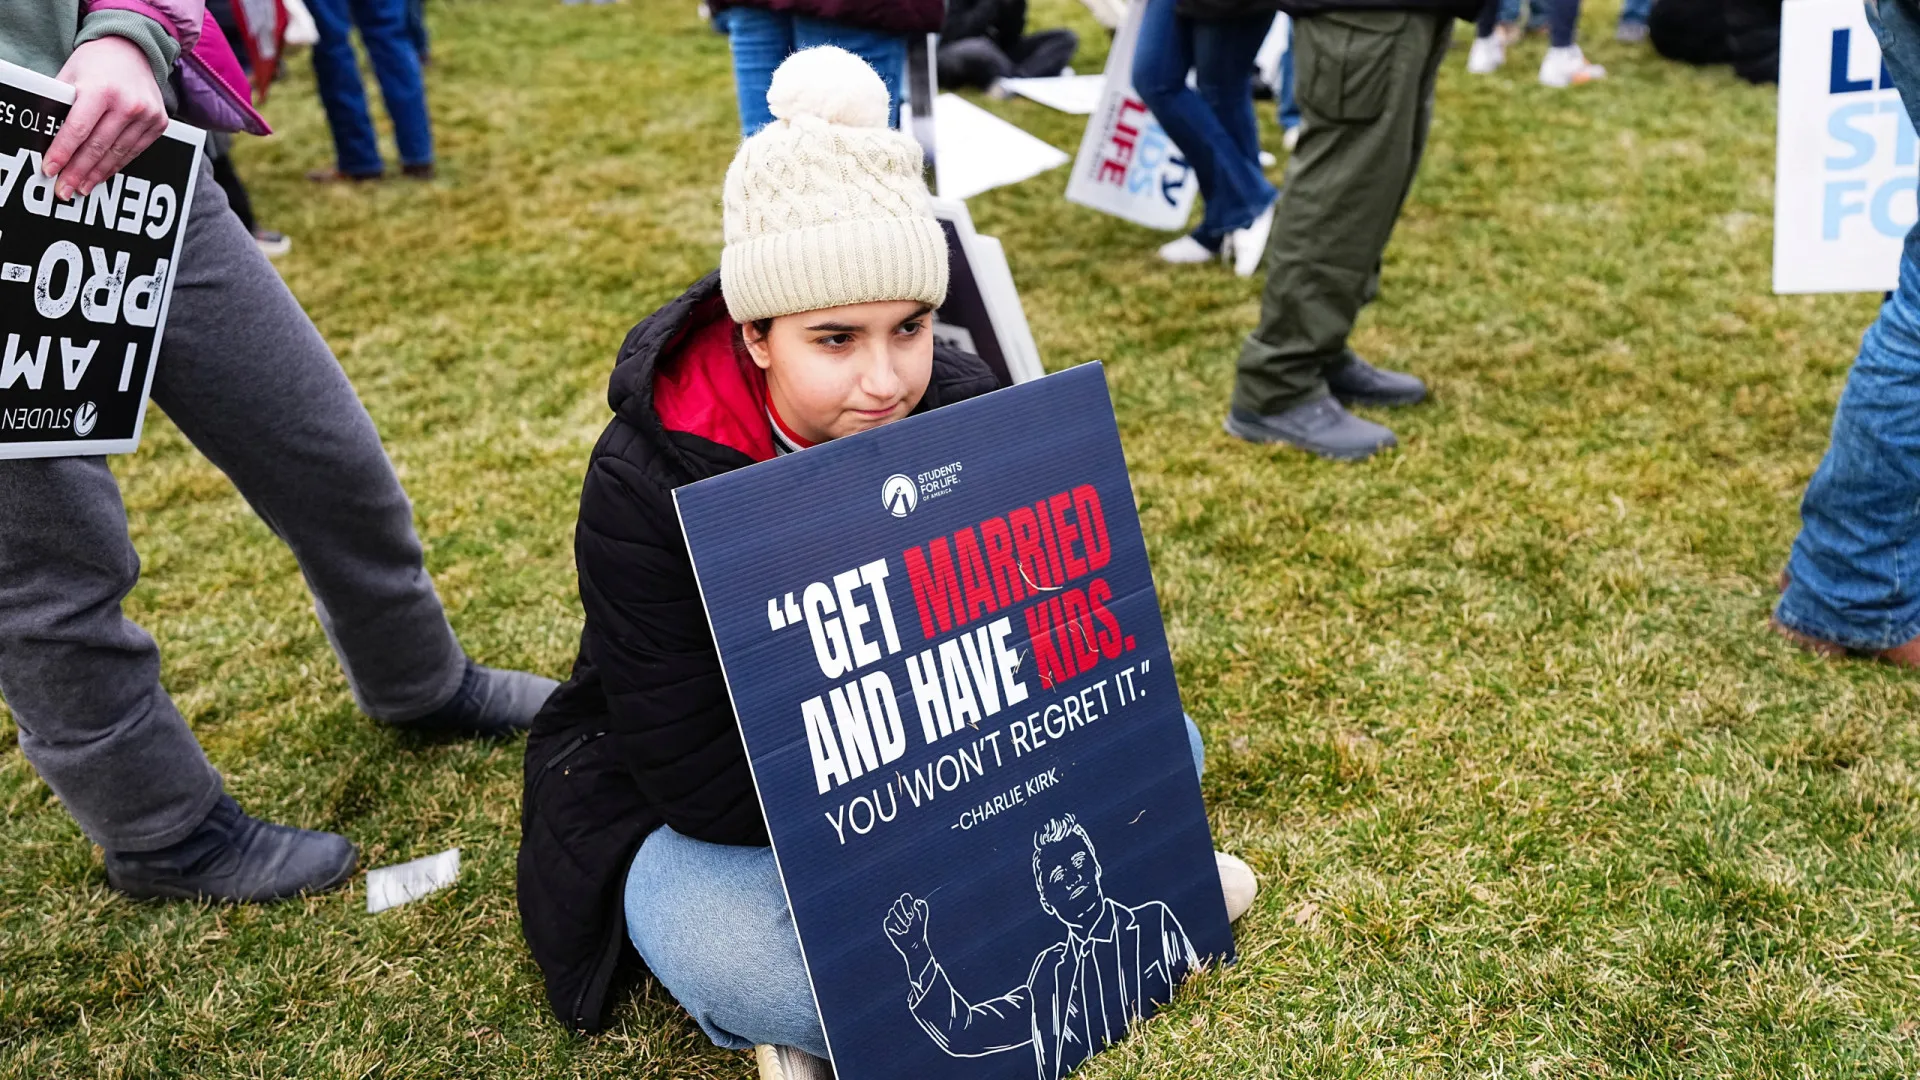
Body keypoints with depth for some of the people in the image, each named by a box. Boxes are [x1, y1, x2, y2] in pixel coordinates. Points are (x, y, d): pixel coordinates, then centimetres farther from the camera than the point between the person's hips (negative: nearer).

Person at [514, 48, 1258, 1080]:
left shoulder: (962, 409, -15)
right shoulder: (647, 485, -26)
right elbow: (702, 782, -26)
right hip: (703, 807, -3)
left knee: (1157, 748, -11)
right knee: (752, 968, -35)